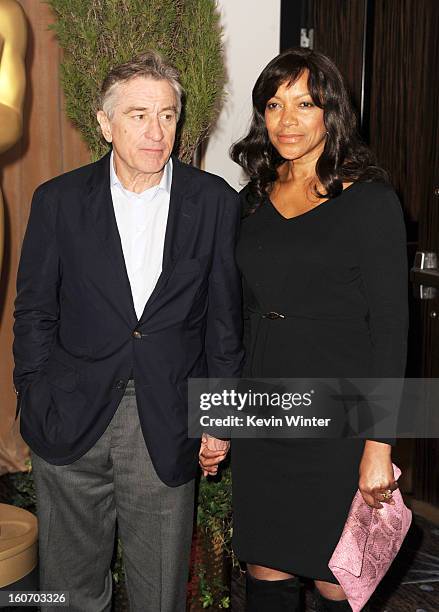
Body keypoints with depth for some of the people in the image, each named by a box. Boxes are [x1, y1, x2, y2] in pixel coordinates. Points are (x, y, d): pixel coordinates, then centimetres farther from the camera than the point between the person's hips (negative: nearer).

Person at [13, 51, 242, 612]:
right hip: (72, 419, 1)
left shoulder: (214, 202, -1)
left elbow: (224, 315, 3)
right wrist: (35, 406, 0)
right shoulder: (58, 200, 0)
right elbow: (34, 312, 4)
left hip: (168, 427, 0)